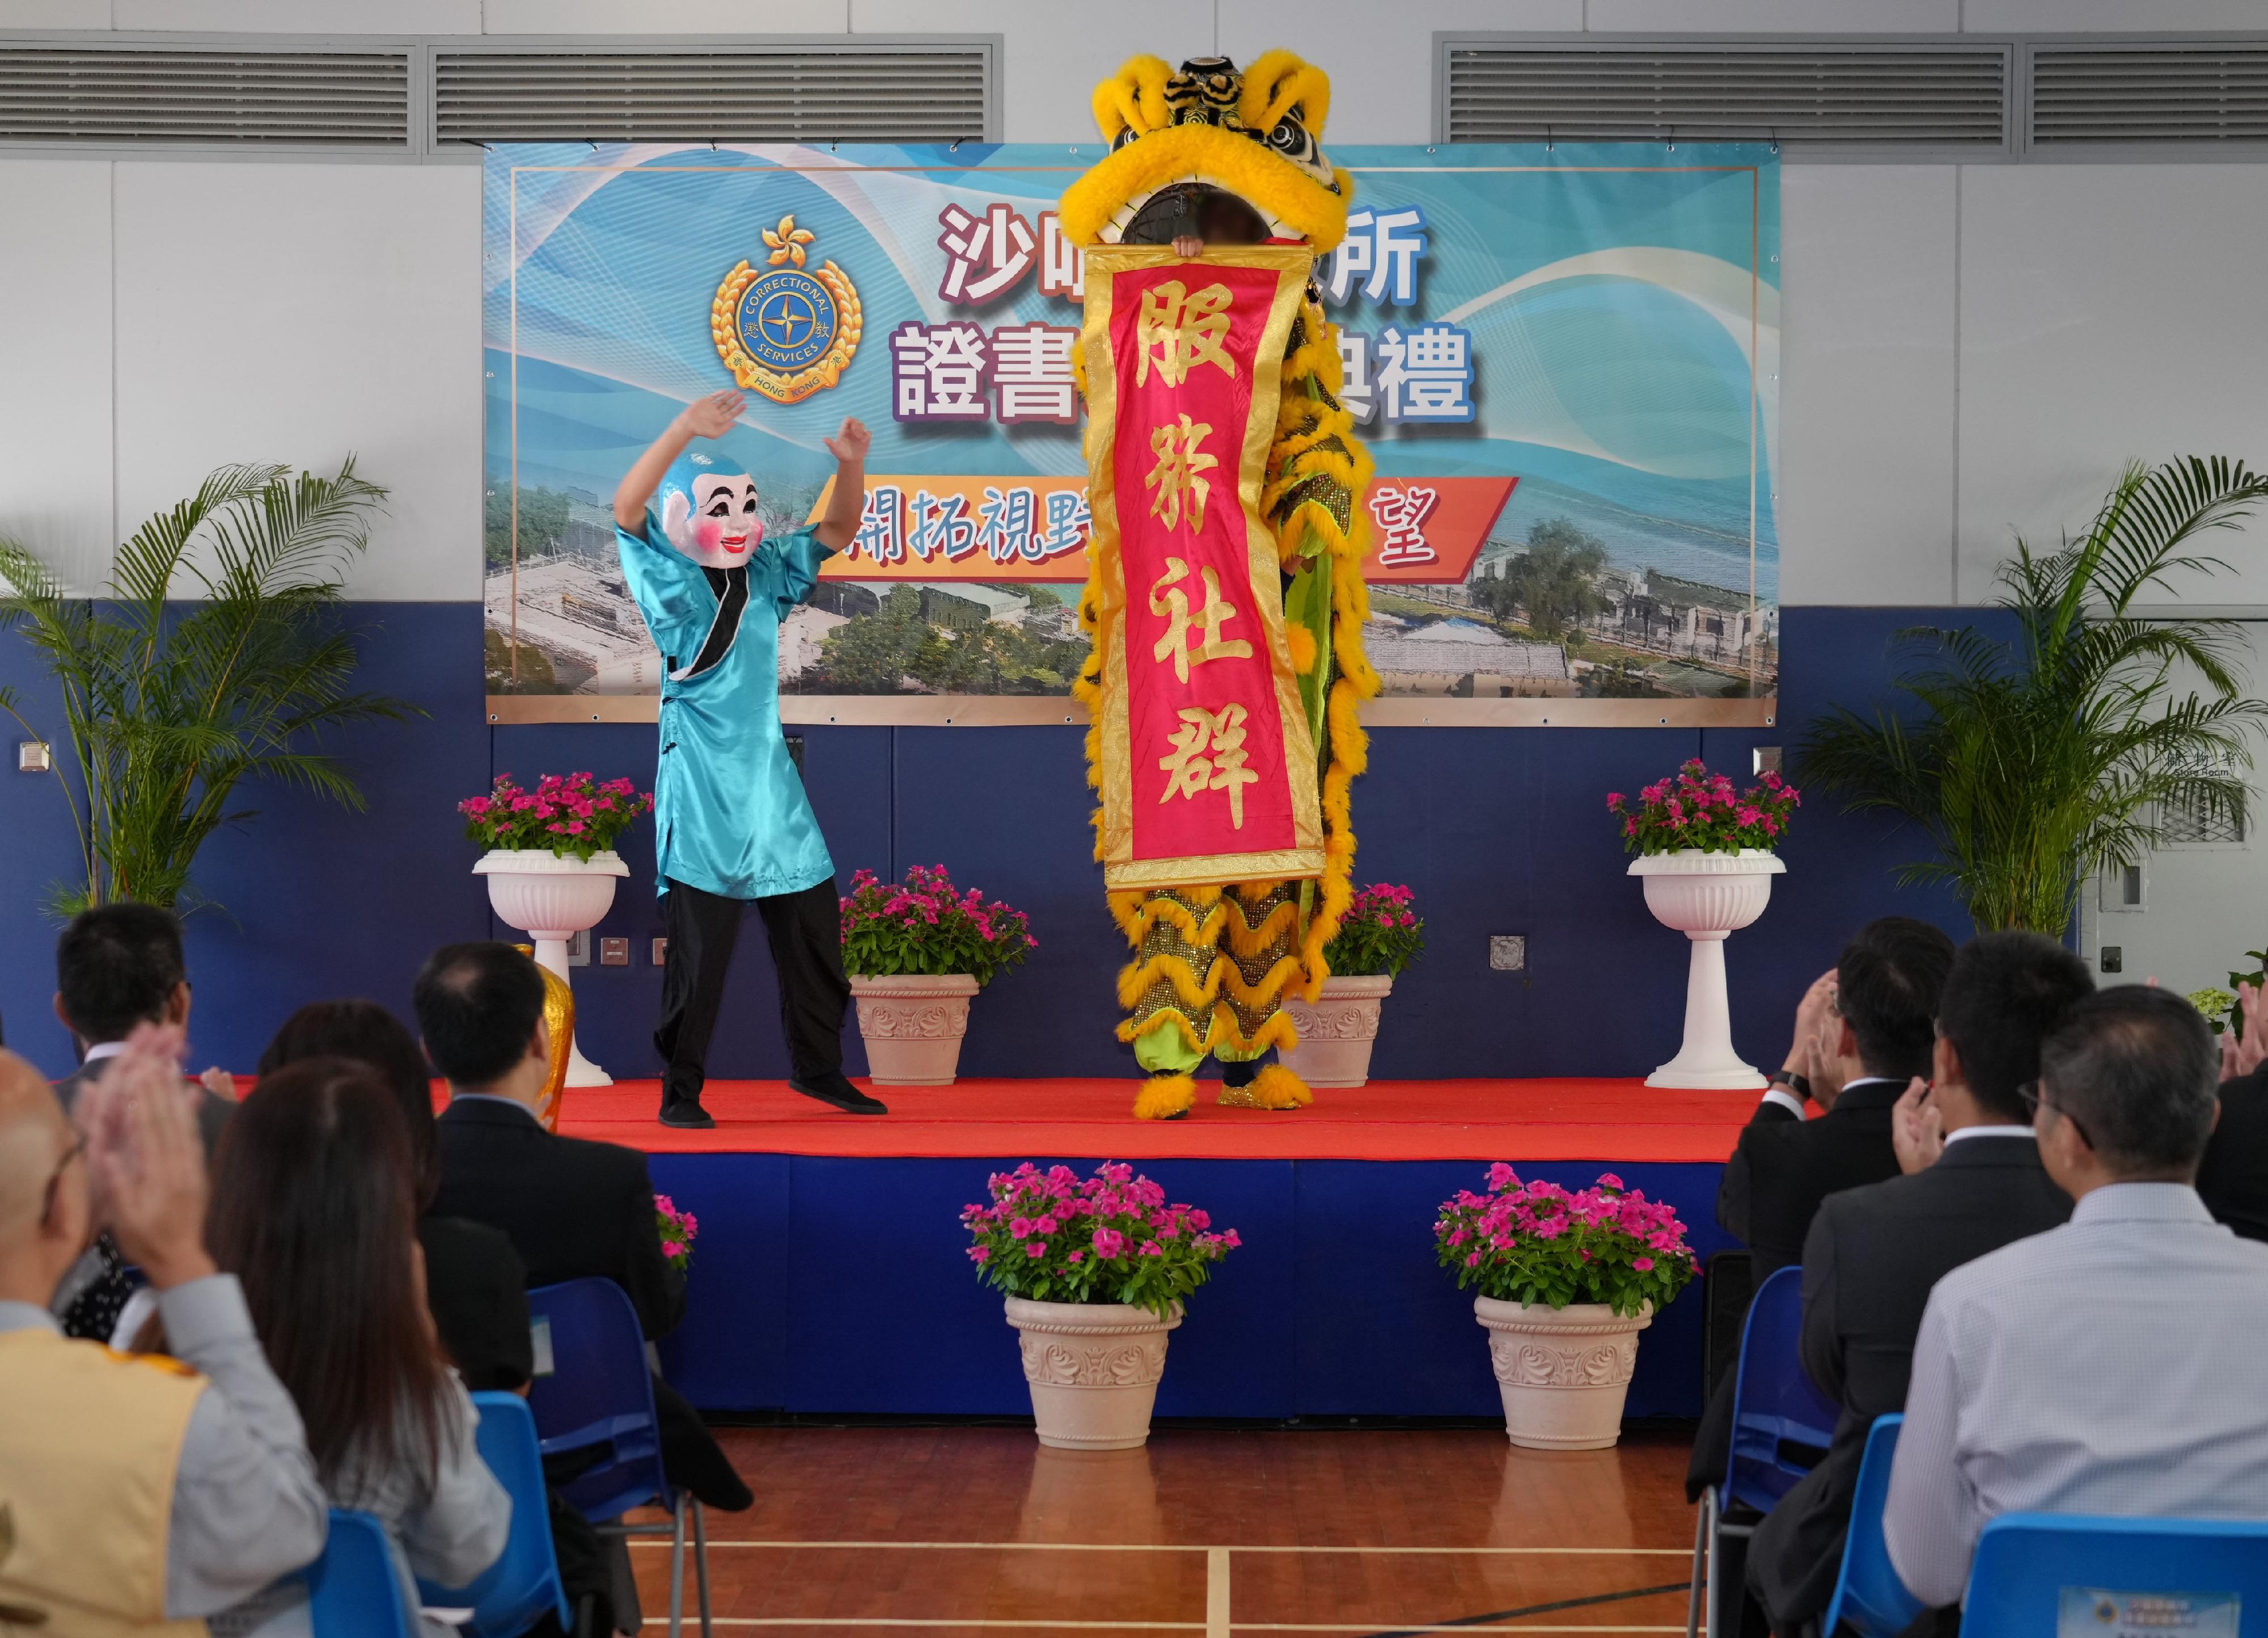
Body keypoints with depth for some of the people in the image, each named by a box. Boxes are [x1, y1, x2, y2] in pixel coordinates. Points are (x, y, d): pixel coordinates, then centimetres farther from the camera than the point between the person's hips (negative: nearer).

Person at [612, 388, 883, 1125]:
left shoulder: (766, 575, 11)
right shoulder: (670, 580, -5)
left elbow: (836, 530, 16)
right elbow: (627, 507, -21)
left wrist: (852, 467, -4)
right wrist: (685, 430, -32)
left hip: (771, 774, 6)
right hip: (702, 783, -6)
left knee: (812, 923, 9)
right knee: (700, 939, -5)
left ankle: (818, 1068, 23)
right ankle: (681, 1090, 3)